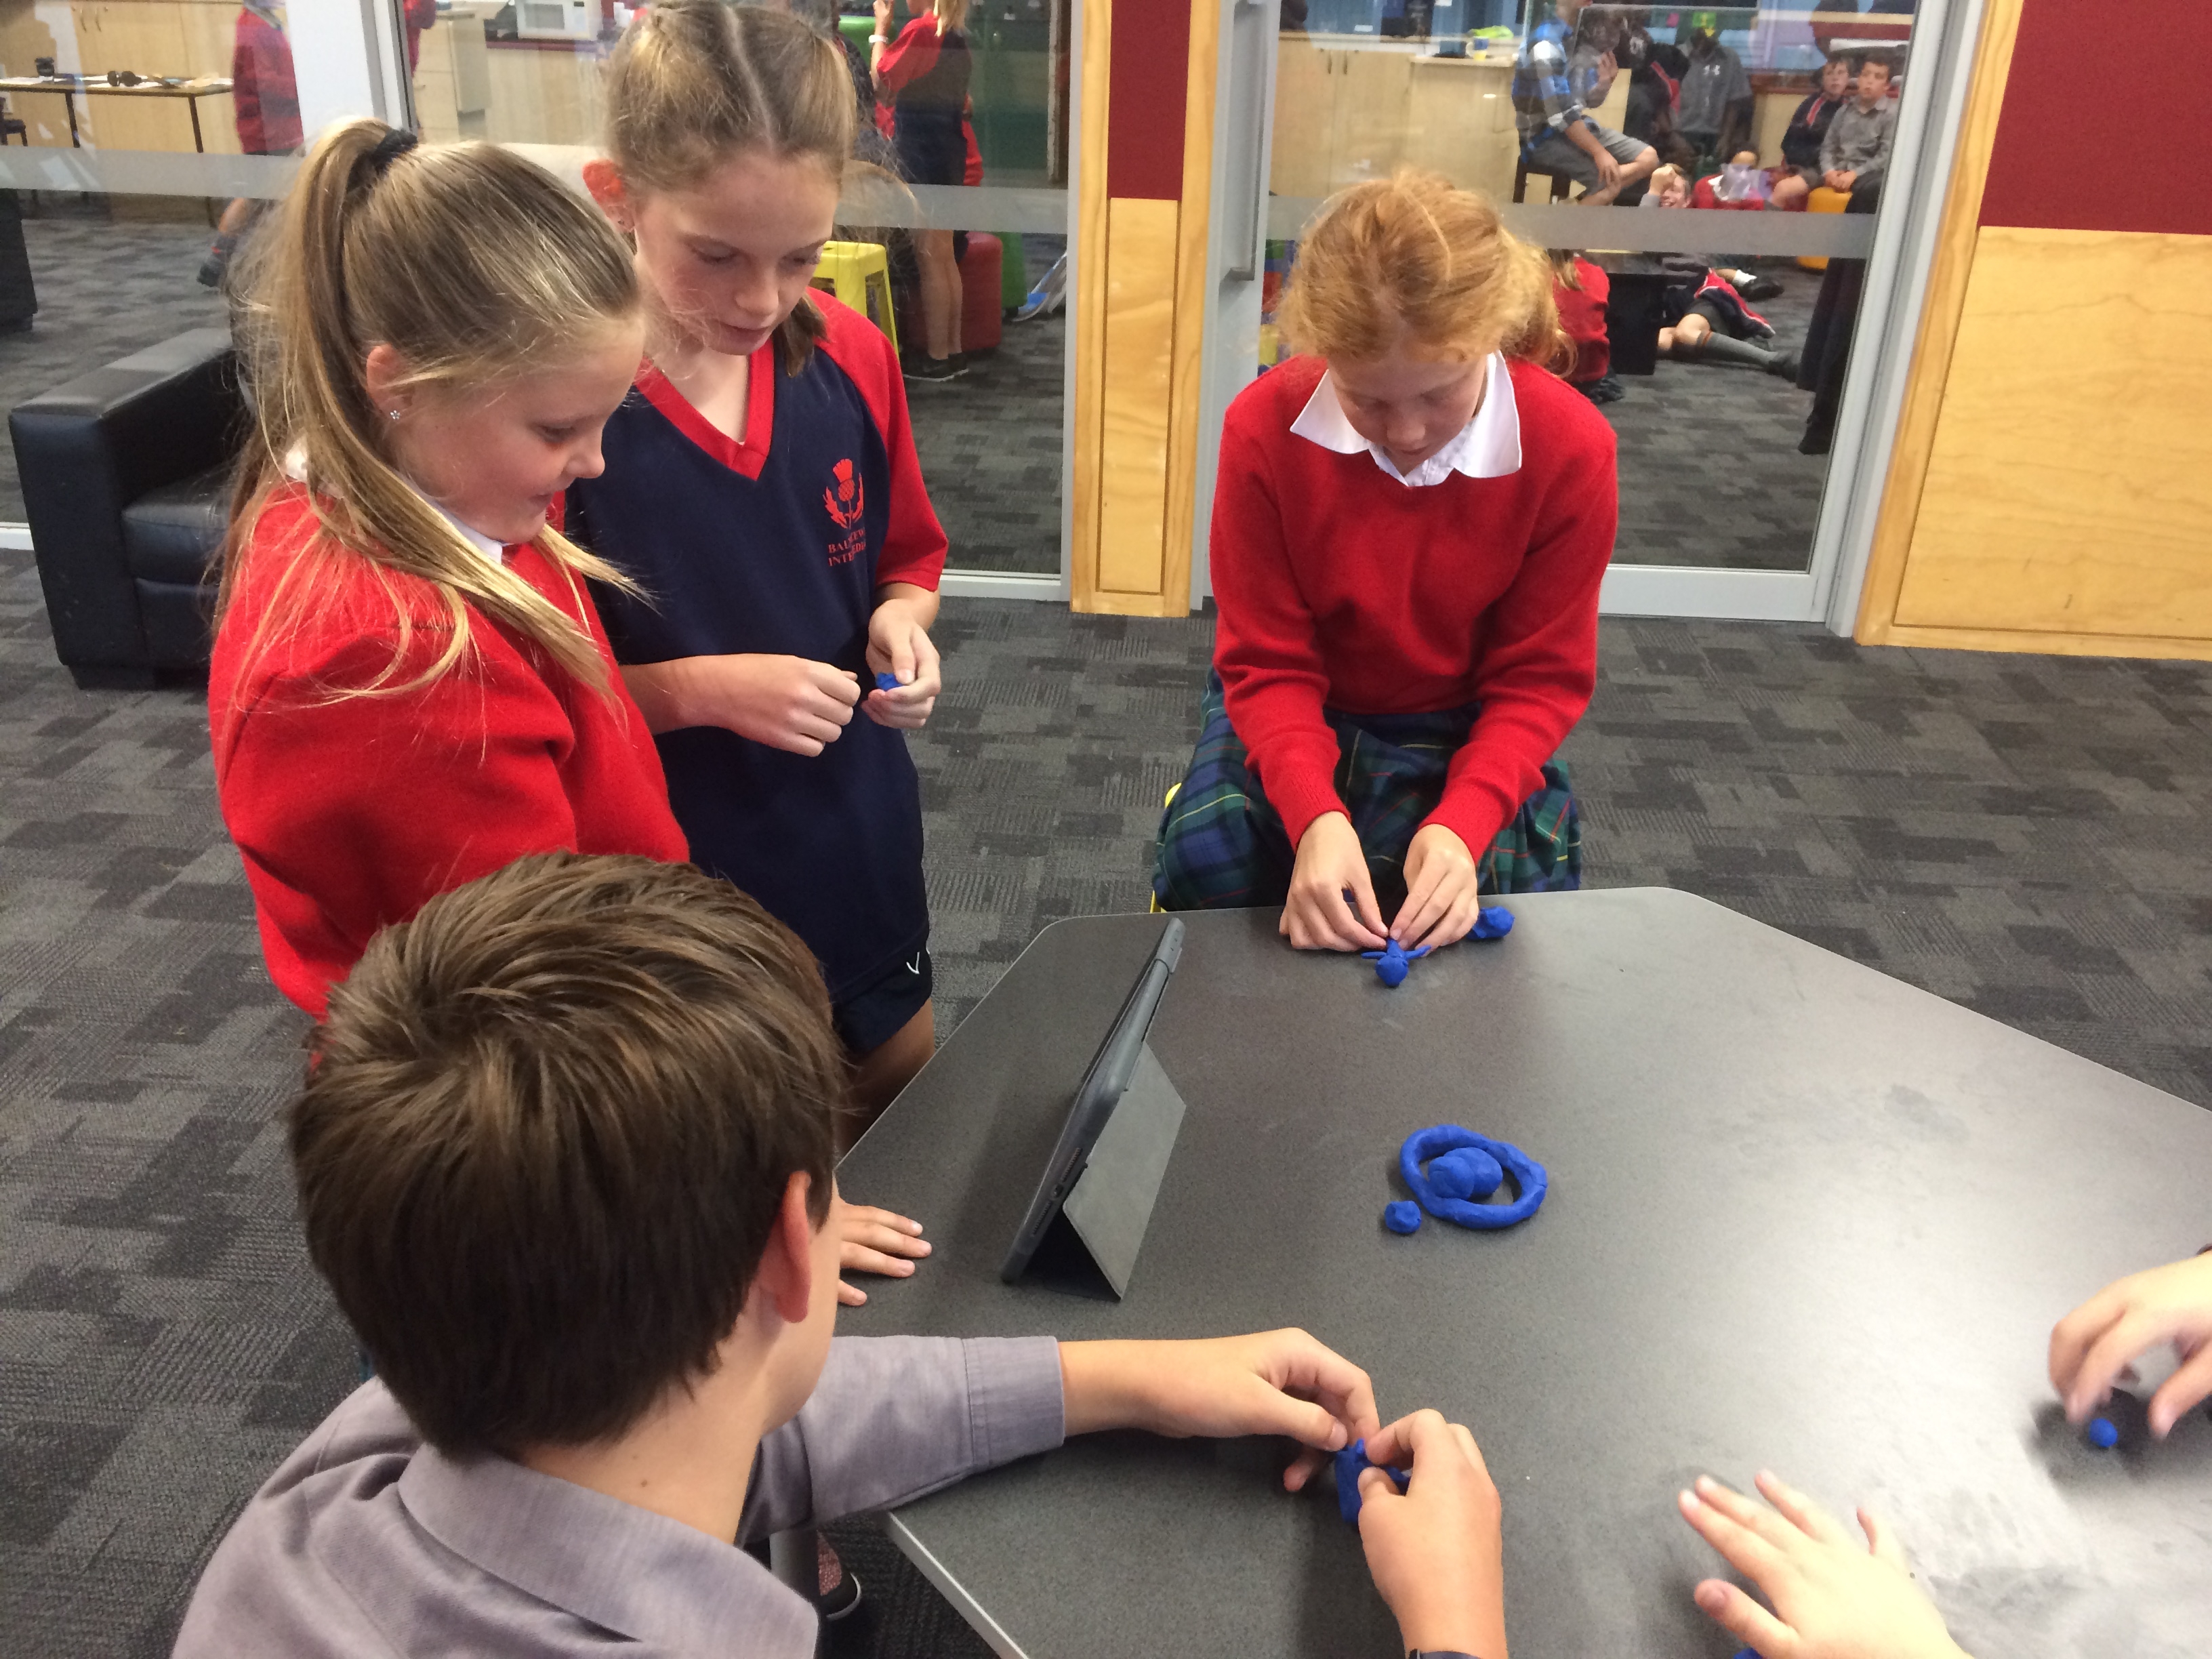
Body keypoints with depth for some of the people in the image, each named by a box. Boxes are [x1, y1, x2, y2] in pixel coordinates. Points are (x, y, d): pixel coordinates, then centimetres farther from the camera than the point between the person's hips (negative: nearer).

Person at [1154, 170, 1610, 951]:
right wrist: (1315, 815, -35)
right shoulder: (1265, 427, -20)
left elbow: (1541, 677, -12)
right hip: (1298, 712, 0)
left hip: (1466, 732, 0)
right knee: (1209, 856, -25)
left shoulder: (1570, 447, -20)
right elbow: (1266, 663, -16)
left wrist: (1464, 822, -30)